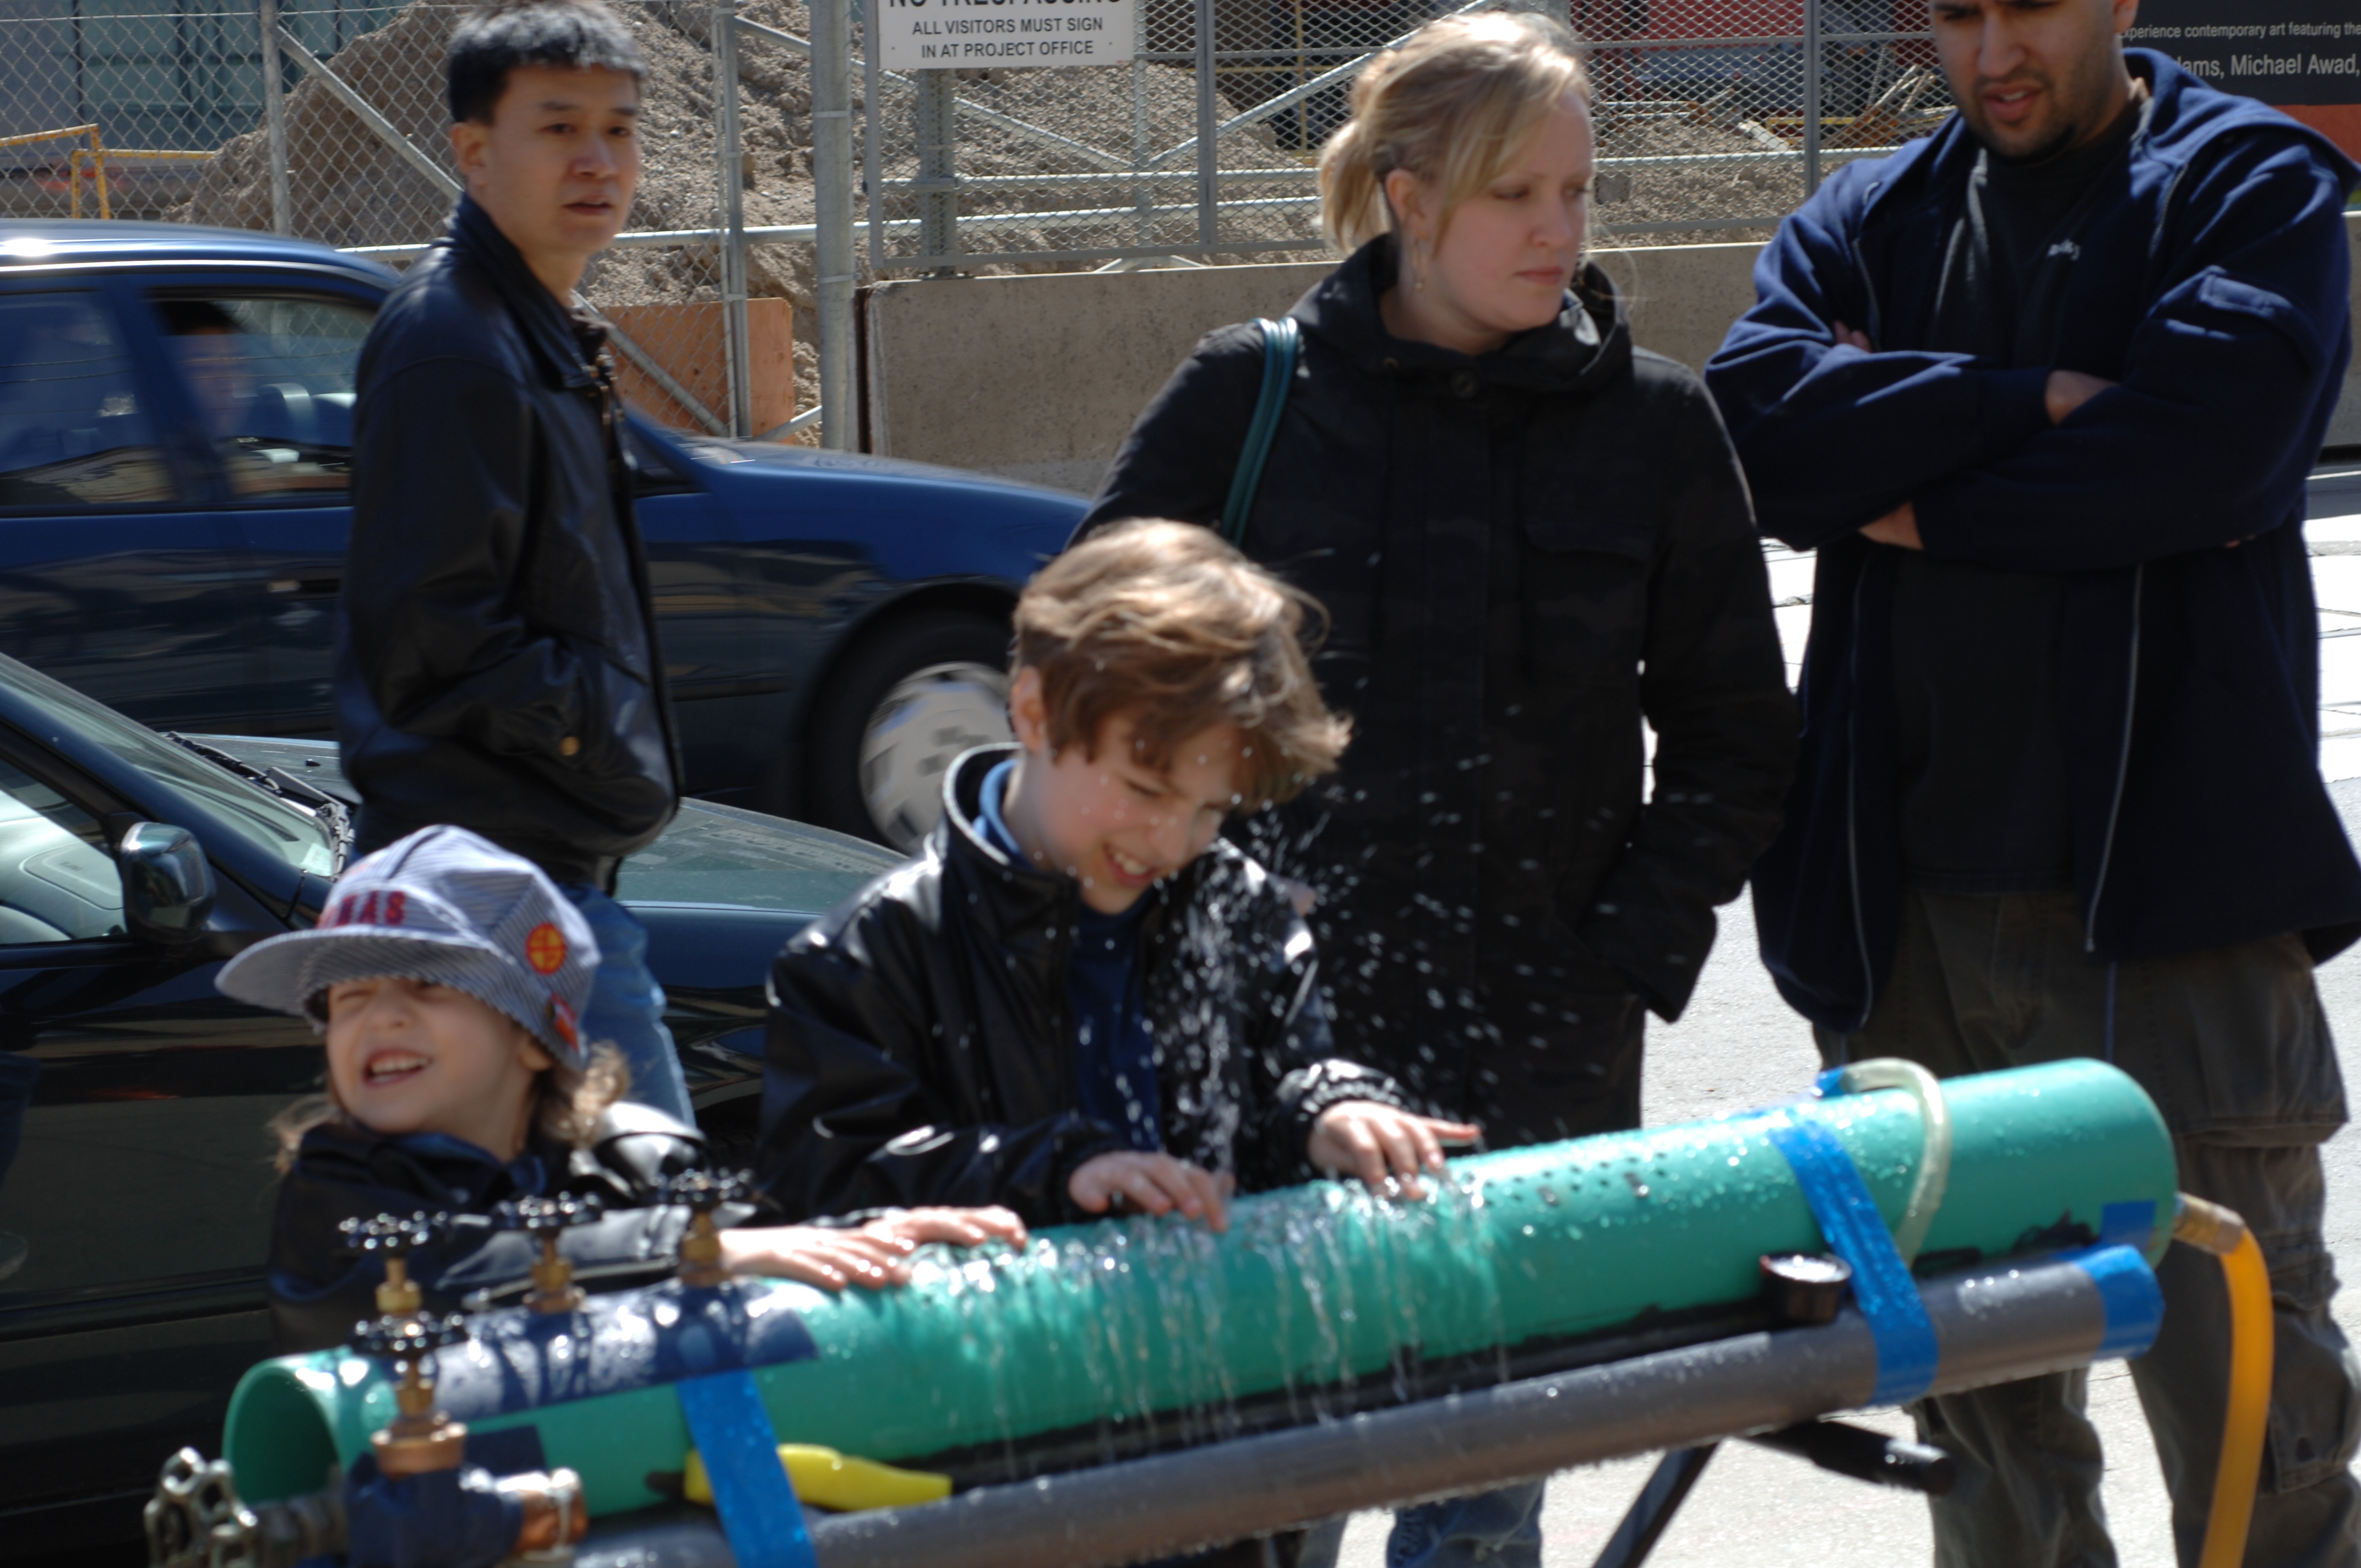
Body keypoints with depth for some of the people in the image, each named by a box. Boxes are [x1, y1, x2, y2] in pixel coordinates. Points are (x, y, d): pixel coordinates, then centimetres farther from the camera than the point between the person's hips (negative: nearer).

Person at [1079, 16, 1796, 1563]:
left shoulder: (1652, 421, 4)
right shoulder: (1253, 394, 0)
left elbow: (1736, 735, 10)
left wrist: (1627, 958, -1)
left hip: (1539, 1040, 1)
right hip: (1273, 1017, -1)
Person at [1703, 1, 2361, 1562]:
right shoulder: (1866, 219, 14)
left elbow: (2204, 442, -16)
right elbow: (1764, 423, -6)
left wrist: (1922, 508, -6)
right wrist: (2047, 402, -13)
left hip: (2172, 884, -4)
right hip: (1915, 892, 4)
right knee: (1976, 1382, 13)